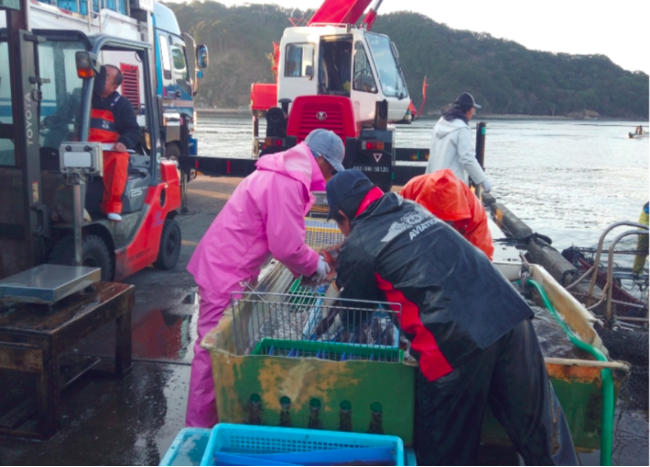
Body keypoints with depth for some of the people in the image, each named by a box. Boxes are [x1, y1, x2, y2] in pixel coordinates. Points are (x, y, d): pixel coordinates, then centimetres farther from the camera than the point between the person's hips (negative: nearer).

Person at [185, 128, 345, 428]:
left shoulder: (284, 175, 12)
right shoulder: (286, 184, -21)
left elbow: (282, 234, 18)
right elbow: (286, 245, -22)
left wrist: (309, 261, 9)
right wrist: (316, 265, -5)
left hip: (228, 267, 11)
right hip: (226, 273, -11)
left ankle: (205, 419, 31)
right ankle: (200, 428, 12)